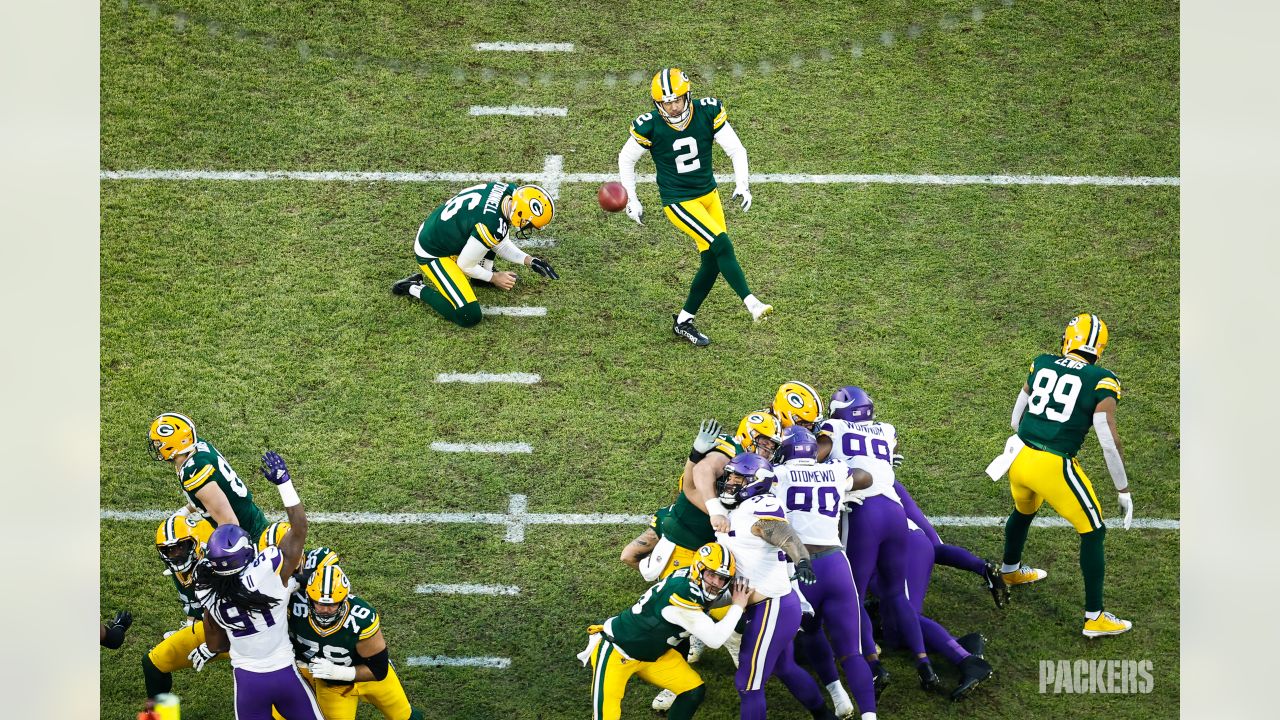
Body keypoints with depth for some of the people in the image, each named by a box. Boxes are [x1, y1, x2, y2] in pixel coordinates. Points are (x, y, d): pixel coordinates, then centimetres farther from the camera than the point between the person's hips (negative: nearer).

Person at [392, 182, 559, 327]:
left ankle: (485, 273, 21)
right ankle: (414, 288, 0)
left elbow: (500, 244, 7)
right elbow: (465, 265, -17)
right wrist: (493, 278, -1)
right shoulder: (491, 226, -34)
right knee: (469, 316, -13)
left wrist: (529, 261, -2)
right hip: (432, 254, -9)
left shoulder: (508, 191, -10)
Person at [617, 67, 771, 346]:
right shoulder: (650, 127, -17)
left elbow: (736, 149, -4)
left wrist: (742, 183, -17)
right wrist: (631, 201, 1)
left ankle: (684, 321, 20)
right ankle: (751, 303, -23)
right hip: (679, 203, -5)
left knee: (712, 263, 7)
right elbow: (626, 160, 0)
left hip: (709, 195, 5)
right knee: (722, 245, -22)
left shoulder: (707, 113, -12)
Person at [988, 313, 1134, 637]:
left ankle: (1010, 570, 61)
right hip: (1054, 467, -6)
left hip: (1020, 456, 6)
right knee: (1093, 533, 10)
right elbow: (1109, 442, -12)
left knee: (1024, 511, 35)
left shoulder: (1041, 365, 6)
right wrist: (1124, 491, -3)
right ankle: (1094, 617, 12)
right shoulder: (1101, 382, -8)